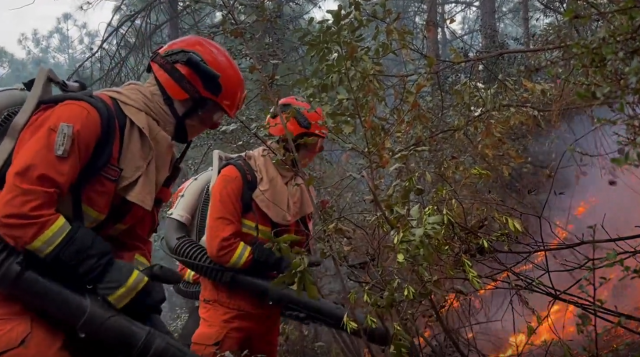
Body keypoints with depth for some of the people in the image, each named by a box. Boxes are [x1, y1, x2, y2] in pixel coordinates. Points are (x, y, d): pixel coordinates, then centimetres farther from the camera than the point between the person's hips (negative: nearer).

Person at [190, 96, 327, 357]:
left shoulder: (301, 192, 7)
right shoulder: (237, 177, -14)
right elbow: (220, 247, -21)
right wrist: (276, 265, -19)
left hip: (267, 309, 7)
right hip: (228, 308, -7)